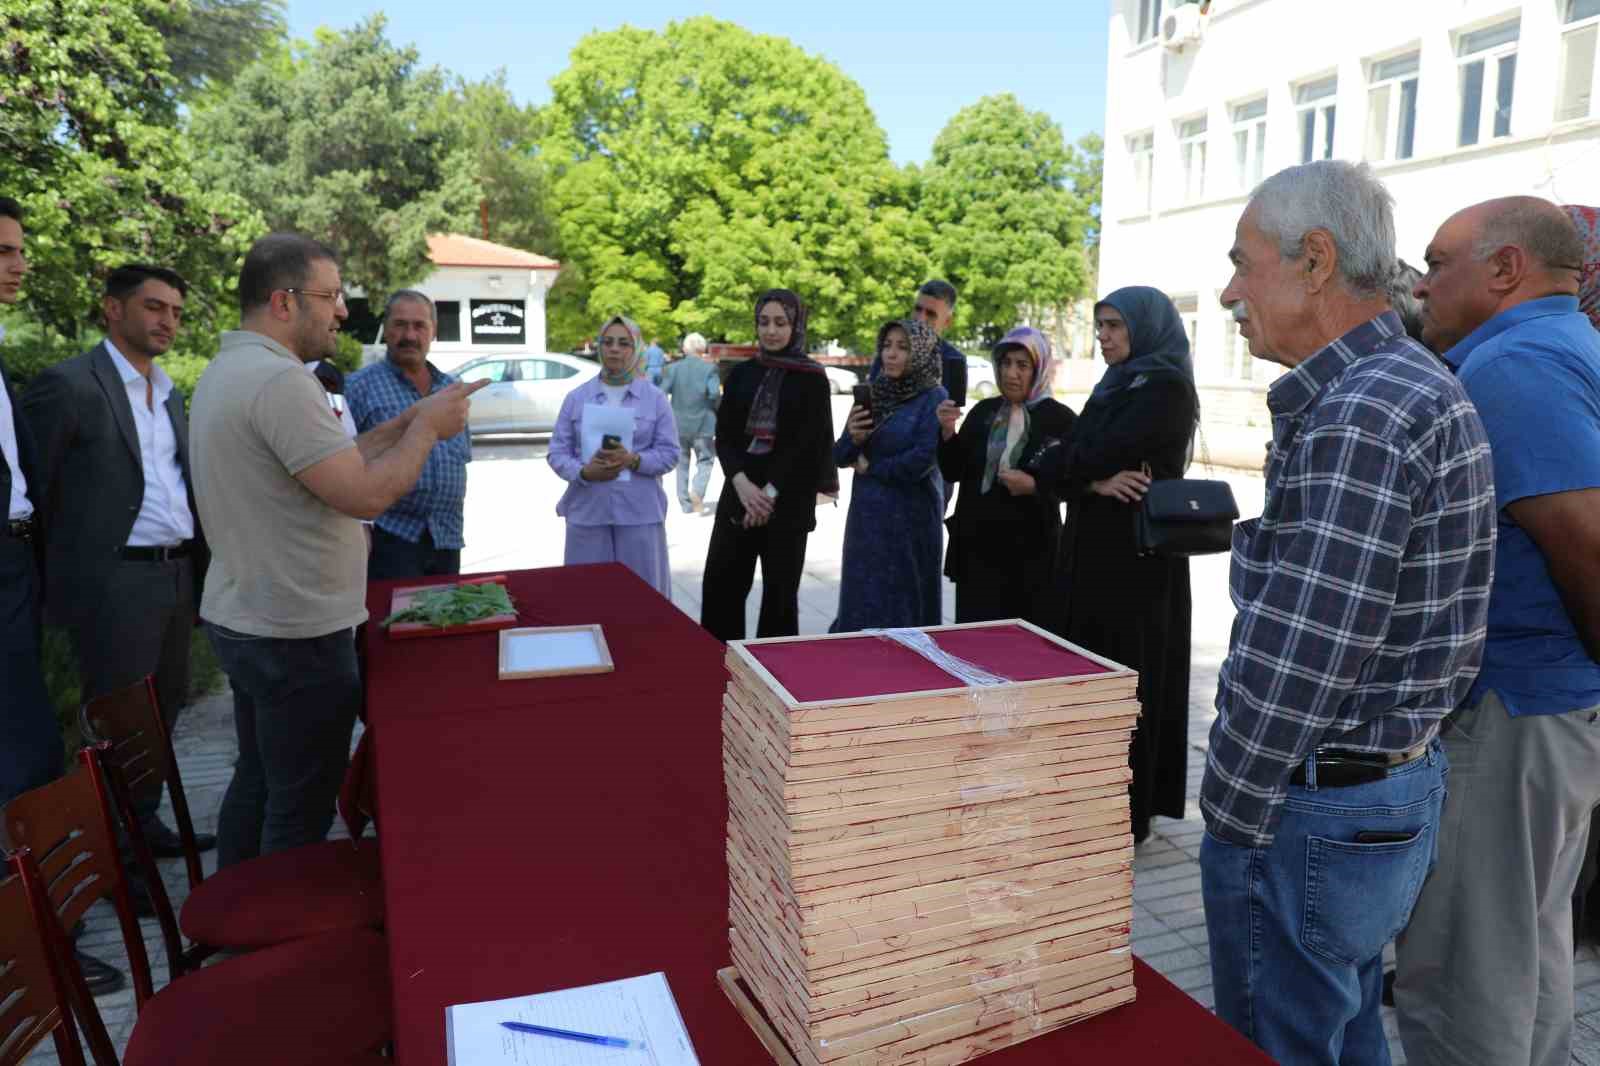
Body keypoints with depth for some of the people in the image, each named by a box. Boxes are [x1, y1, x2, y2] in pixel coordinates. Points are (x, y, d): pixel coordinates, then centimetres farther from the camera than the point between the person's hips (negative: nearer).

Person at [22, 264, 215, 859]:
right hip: (113, 583, -7)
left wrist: (196, 568, 13)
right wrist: (61, 575, -5)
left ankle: (146, 824, 31)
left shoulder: (170, 394, 15)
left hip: (176, 575, 7)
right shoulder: (67, 385, -8)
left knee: (163, 712, 16)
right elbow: (33, 489, -7)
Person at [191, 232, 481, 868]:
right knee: (300, 812, 4)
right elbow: (367, 494, -26)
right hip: (296, 635, -10)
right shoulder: (279, 379, -22)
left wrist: (410, 420, 7)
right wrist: (426, 427, -11)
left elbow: (335, 461, 12)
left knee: (257, 782, 22)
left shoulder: (228, 371, 12)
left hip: (240, 620, 10)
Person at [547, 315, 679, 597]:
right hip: (588, 512, 1)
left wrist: (634, 460, -17)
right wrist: (584, 472, -15)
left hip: (639, 512, -1)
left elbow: (669, 452, 1)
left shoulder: (655, 398, 4)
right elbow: (558, 451, 5)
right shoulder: (576, 397, 7)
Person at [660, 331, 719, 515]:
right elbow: (715, 393, -17)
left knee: (682, 464, 13)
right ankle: (697, 491, -15)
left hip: (678, 424, 2)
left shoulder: (673, 368, 0)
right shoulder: (709, 368, -6)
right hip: (703, 424, -2)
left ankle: (686, 505, 14)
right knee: (705, 461, 10)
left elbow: (662, 393, -5)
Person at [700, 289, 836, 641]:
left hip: (788, 499, -3)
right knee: (720, 586, 3)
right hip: (740, 492, 4)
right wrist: (741, 482, -13)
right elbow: (723, 434, 4)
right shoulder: (742, 373, 9)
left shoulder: (812, 378, -2)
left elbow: (807, 443, -8)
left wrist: (770, 493, -13)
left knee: (779, 592, 5)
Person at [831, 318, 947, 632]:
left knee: (901, 608, 3)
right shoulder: (873, 393, 8)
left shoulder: (934, 399, -8)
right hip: (865, 515, 5)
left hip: (909, 518, -5)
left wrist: (871, 468, -7)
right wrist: (853, 438, -14)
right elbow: (841, 457, 8)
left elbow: (922, 460, -19)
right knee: (860, 603, 10)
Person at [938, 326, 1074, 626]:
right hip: (977, 545, 4)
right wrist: (948, 432, -9)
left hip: (1031, 550, -3)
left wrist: (1034, 486, -19)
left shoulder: (1060, 419, -4)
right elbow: (952, 472, 6)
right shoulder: (983, 411, 8)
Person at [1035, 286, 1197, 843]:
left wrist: (1048, 463, -3)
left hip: (1138, 554, -8)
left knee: (1129, 676, 0)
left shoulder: (1165, 387, -10)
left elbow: (1101, 454, -21)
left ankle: (1129, 812, 12)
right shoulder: (1115, 385, 16)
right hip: (1092, 547, 8)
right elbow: (1075, 464, 5)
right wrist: (1094, 483, -16)